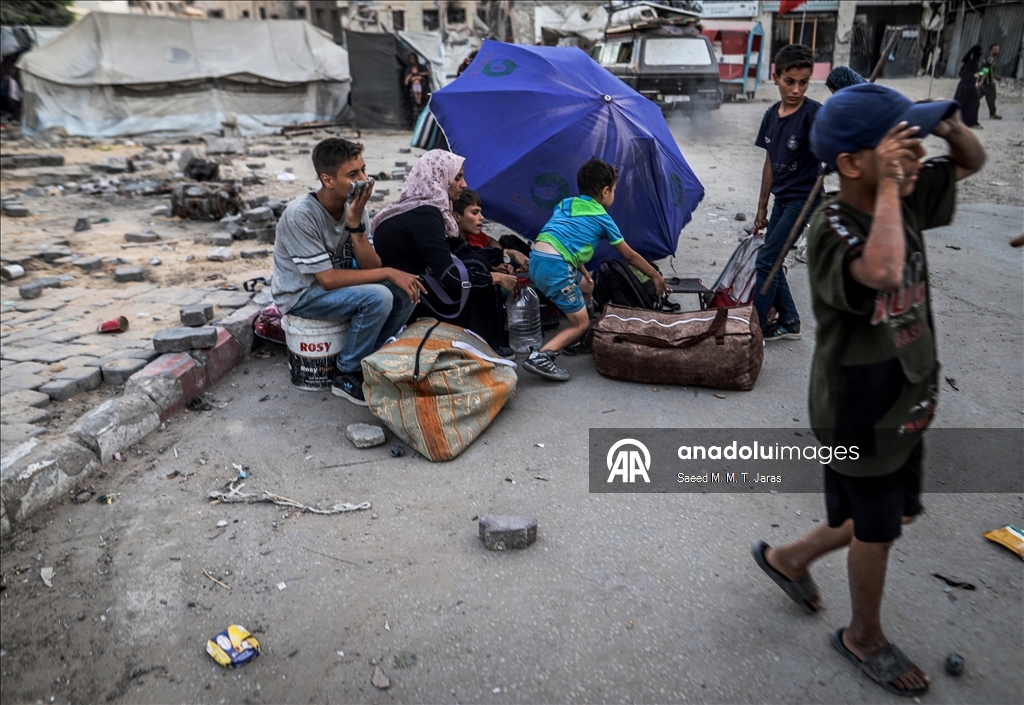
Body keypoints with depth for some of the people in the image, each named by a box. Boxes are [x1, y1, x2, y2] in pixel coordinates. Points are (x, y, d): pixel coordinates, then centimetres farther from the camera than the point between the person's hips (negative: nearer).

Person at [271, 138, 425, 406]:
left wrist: (355, 222, -25)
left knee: (405, 291, -9)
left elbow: (370, 267, -11)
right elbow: (328, 279, -28)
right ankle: (347, 376, -9)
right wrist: (389, 273, -27)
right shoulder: (301, 215, -26)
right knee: (377, 298, -28)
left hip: (333, 284, 7)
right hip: (302, 295, -7)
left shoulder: (354, 205, -7)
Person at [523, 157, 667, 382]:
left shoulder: (565, 204, 22)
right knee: (581, 323, 3)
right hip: (556, 266, -8)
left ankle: (576, 340, 33)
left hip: (537, 259, 8)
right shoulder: (602, 218, 8)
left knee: (586, 286, 29)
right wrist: (656, 276, 29)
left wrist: (582, 270, 24)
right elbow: (630, 256, 17)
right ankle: (541, 356, -15)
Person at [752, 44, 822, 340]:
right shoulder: (772, 115, 4)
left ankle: (755, 325, 5)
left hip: (803, 199, -7)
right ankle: (788, 321, 25)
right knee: (772, 260, 12)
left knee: (766, 260, -7)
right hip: (781, 199, 7)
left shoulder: (814, 113, -16)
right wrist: (762, 207, 15)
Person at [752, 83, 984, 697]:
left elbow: (972, 162, 13)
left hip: (906, 404, 8)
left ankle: (790, 557, 45)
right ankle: (865, 637, 41)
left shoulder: (905, 202, -4)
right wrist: (889, 184, -37)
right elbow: (883, 273, -49)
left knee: (899, 511, 25)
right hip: (860, 417, -8)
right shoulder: (833, 228, -28)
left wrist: (948, 124, -10)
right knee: (877, 531, 13)